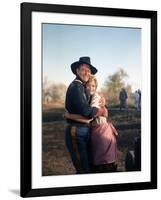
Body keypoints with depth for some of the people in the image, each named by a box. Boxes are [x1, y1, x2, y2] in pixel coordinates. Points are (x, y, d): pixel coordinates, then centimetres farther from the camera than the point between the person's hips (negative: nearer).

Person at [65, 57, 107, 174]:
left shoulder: (82, 87, 15)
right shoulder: (76, 86, -16)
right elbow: (85, 111, -25)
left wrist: (100, 102, 3)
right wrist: (103, 111, -9)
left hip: (82, 131, 10)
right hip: (76, 132, -10)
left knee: (87, 166, 20)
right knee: (84, 169, -7)